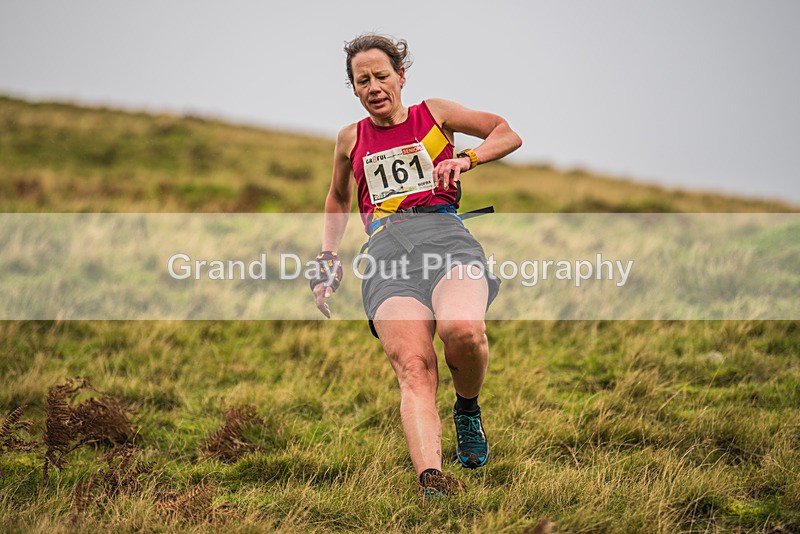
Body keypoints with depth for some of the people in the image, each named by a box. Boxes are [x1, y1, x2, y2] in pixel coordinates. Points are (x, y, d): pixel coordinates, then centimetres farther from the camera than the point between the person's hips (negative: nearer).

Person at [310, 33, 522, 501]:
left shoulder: (434, 113, 20)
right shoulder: (351, 139, 26)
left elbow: (510, 133, 21)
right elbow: (338, 199, 42)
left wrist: (468, 159, 4)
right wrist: (329, 260, 31)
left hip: (444, 233, -1)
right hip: (386, 247, 1)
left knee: (462, 329, -34)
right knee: (414, 370, -26)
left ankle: (468, 409, -2)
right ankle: (432, 482, -42)